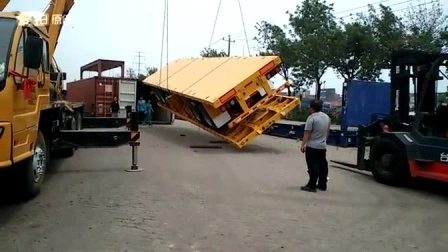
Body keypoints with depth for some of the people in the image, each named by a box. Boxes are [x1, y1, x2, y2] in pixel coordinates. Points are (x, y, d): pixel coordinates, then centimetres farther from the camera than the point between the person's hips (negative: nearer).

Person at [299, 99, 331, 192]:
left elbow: (307, 133, -19)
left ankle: (312, 186, -2)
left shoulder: (312, 118, -16)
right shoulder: (327, 117, 9)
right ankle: (322, 185, 22)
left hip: (312, 146, -7)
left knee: (313, 166, -4)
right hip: (323, 146, 8)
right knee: (322, 165, 13)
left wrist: (303, 145, -14)